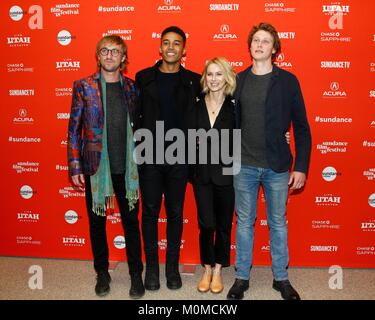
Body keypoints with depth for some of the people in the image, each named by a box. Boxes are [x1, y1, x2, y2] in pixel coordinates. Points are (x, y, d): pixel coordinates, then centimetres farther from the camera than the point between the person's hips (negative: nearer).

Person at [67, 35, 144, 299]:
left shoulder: (131, 87, 5)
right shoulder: (83, 86, -1)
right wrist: (75, 167, -5)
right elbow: (74, 129, -1)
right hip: (95, 167, -1)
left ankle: (136, 274, 24)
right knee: (97, 222, 12)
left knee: (131, 221, 8)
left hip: (127, 168, 1)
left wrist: (140, 163, 5)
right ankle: (102, 274, 30)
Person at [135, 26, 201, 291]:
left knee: (175, 212, 9)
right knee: (150, 211, 7)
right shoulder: (143, 78, 3)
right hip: (149, 155, 0)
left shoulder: (194, 81, 3)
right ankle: (152, 266, 22)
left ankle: (172, 267, 24)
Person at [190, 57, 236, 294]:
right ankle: (207, 269, 26)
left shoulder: (234, 106, -5)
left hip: (226, 174, -1)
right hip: (202, 174, 1)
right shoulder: (196, 106, 2)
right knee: (206, 224, 6)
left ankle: (218, 270, 27)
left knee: (224, 225, 10)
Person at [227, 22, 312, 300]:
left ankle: (281, 279, 29)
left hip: (278, 167, -1)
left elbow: (301, 127, -1)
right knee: (244, 222, 10)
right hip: (244, 165, 1)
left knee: (278, 223, 11)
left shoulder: (288, 81, -1)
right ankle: (242, 277, 26)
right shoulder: (238, 80, 4)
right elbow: (231, 121, 7)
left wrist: (301, 167, -5)